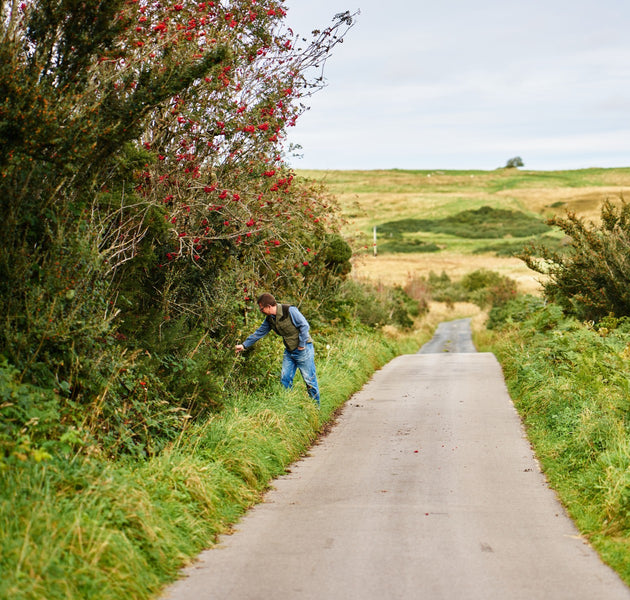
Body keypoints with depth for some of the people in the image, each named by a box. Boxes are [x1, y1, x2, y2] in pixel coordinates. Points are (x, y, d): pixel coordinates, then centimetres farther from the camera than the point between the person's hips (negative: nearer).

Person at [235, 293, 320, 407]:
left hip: (303, 349, -8)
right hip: (289, 351, 8)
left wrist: (302, 345, -16)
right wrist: (244, 345, 17)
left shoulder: (289, 311, -19)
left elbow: (305, 326, -18)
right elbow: (259, 332, 16)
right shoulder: (270, 319, 5)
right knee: (284, 379, 4)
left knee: (309, 379, -3)